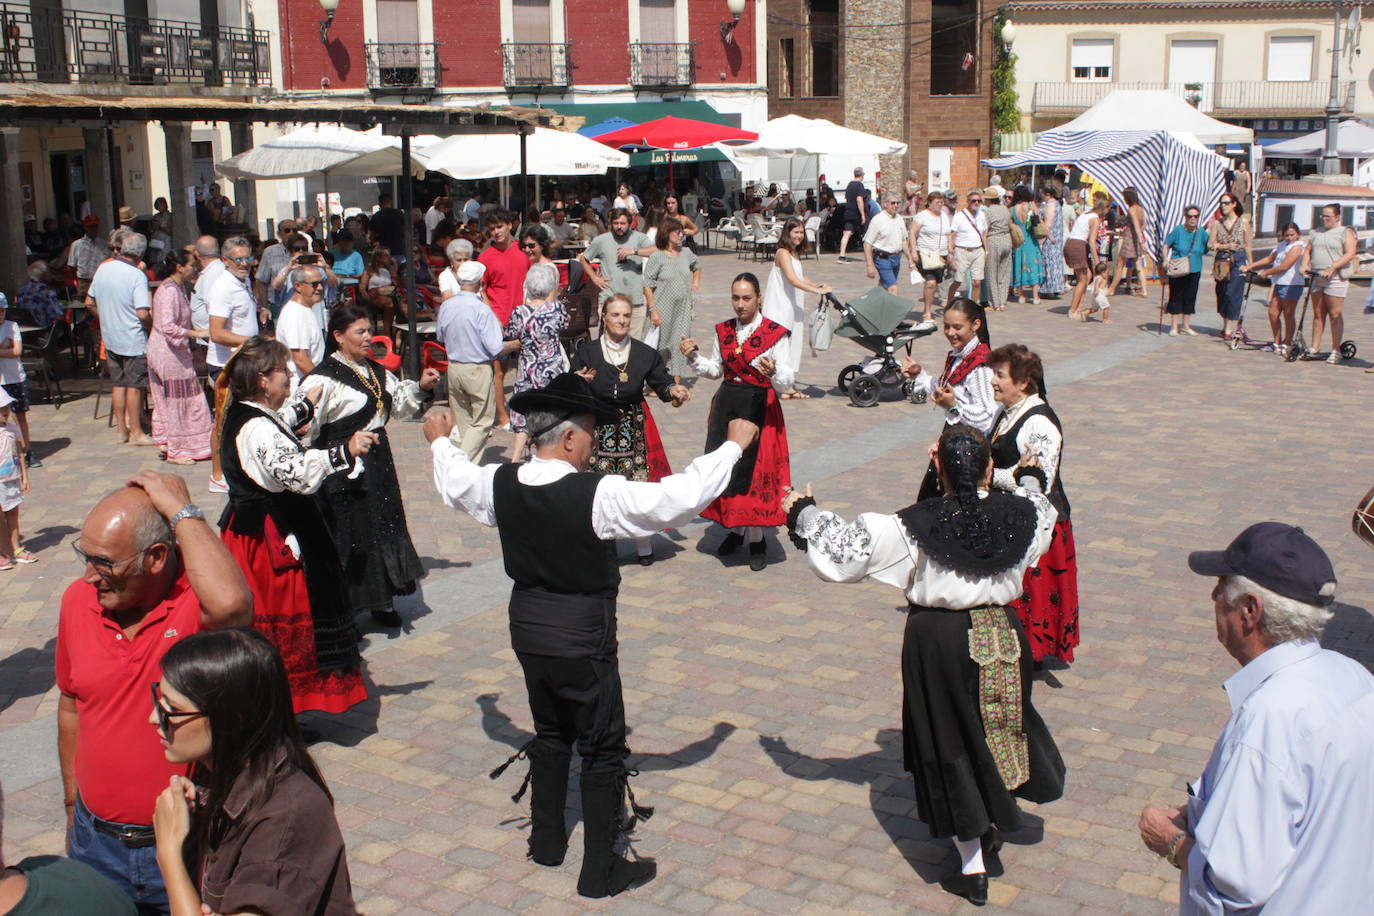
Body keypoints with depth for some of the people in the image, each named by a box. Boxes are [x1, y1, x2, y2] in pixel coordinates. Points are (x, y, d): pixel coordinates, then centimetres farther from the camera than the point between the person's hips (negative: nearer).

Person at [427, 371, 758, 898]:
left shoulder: (501, 485, -7)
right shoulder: (599, 495, -25)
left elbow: (455, 482, 15)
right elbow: (682, 496, -24)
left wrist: (441, 442, 36)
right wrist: (734, 445, -11)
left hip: (528, 632, 6)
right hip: (584, 642, -6)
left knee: (550, 735, 25)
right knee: (603, 752, 9)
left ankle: (546, 841, 38)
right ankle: (600, 871, 17)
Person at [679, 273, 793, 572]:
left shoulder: (775, 333, -10)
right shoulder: (724, 330, 7)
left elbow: (786, 381, -13)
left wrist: (774, 372, -34)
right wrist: (694, 357, 0)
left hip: (759, 407, -5)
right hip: (726, 404, 5)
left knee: (754, 468, -3)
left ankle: (756, 540, 10)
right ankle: (734, 529, 26)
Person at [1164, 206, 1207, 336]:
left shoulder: (1201, 233, 5)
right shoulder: (1178, 230, -4)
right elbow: (1166, 245, 1)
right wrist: (1166, 259, -10)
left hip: (1194, 271, 3)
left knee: (1190, 297, 9)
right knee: (1176, 297, 1)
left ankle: (1186, 326, 21)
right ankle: (1174, 327, 9)